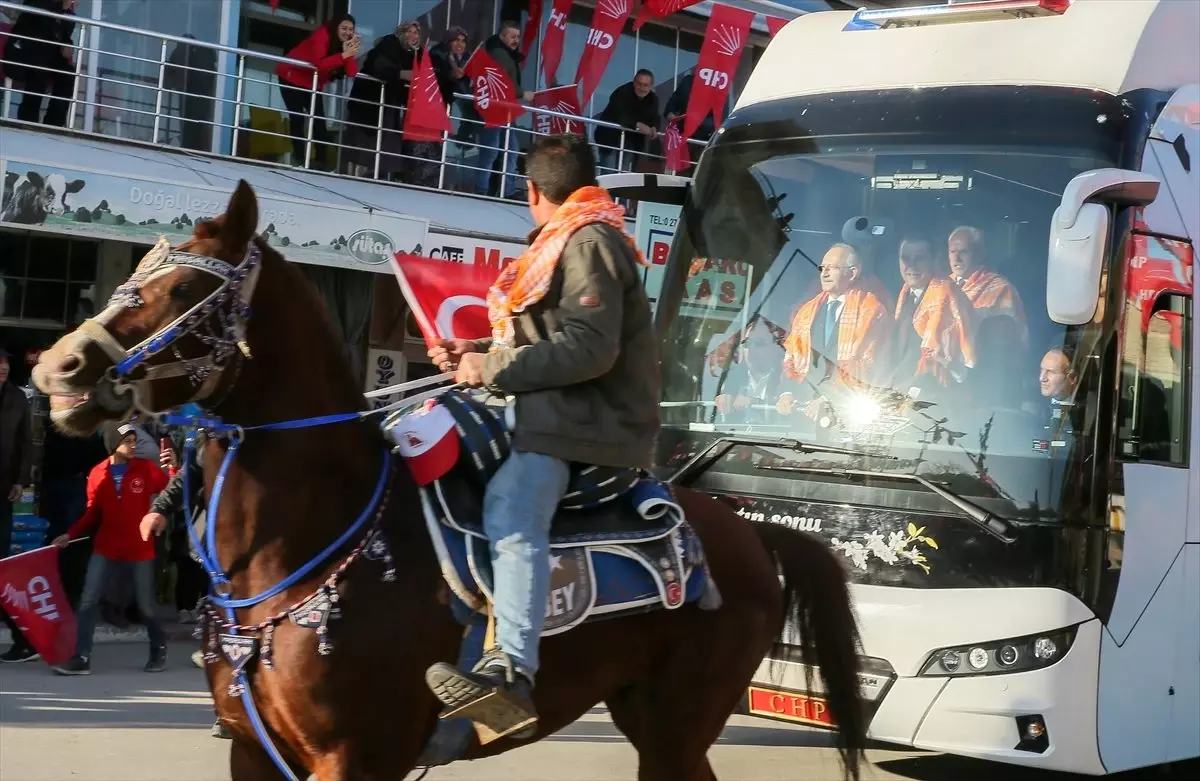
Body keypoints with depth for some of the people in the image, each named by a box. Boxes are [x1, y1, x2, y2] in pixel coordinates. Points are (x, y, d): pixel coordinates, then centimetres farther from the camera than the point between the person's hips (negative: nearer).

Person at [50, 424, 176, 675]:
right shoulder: (98, 474, 1)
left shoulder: (146, 469, -4)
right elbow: (92, 514, 8)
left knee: (146, 606, 6)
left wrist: (175, 468, -28)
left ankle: (159, 649, 30)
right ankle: (81, 659, 0)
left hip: (139, 549, -2)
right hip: (106, 548, 2)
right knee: (87, 602, -5)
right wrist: (71, 534, -2)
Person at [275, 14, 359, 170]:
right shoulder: (322, 35, -24)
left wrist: (350, 53, -29)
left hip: (313, 84, 6)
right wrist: (344, 55, -42)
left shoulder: (346, 43, -4)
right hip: (293, 79, -6)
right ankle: (299, 159, -3)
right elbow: (319, 64, -38)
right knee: (298, 119, -9)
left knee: (319, 122, -1)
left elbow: (351, 73, -14)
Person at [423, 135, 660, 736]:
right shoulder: (566, 243, 23)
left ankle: (513, 670, -50)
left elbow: (589, 349, -21)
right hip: (559, 411, 12)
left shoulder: (588, 242, -10)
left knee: (511, 503, -35)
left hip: (590, 418, -12)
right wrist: (476, 351, 15)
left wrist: (493, 368, -16)